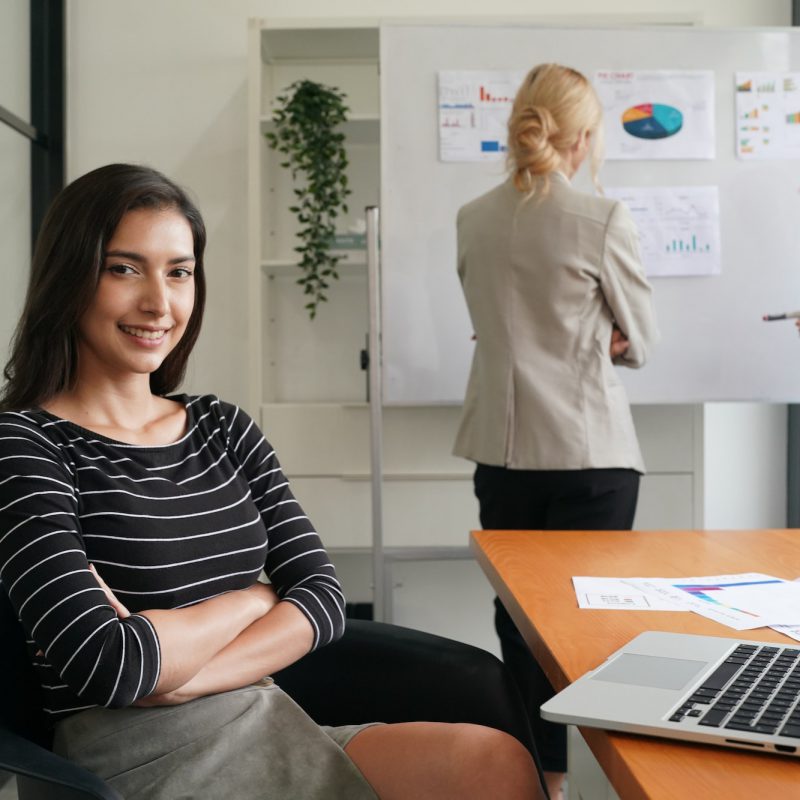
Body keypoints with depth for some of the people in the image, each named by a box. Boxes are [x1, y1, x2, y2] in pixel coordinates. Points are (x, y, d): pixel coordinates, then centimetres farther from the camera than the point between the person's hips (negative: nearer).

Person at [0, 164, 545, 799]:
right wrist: (257, 598, -3)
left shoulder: (224, 427, 9)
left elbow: (325, 593, 1)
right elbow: (107, 663, -18)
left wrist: (175, 675, -13)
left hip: (272, 727, 6)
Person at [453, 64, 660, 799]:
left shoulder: (473, 221, 2)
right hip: (588, 452, -4)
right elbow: (640, 343, -2)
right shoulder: (603, 221, -12)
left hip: (502, 449, 5)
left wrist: (565, 340, 7)